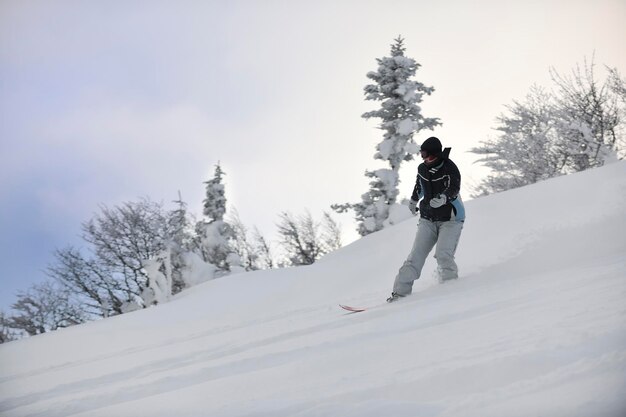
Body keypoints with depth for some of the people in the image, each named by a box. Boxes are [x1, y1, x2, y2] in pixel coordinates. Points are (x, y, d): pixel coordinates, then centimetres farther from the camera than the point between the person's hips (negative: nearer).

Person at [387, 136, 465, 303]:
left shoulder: (450, 168, -16)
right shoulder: (422, 168, 3)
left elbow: (454, 189, -32)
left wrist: (444, 198, -53)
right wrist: (413, 200, 40)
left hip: (450, 220, -5)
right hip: (428, 219, 5)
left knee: (443, 255, -23)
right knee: (416, 255, -4)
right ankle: (400, 291, -5)